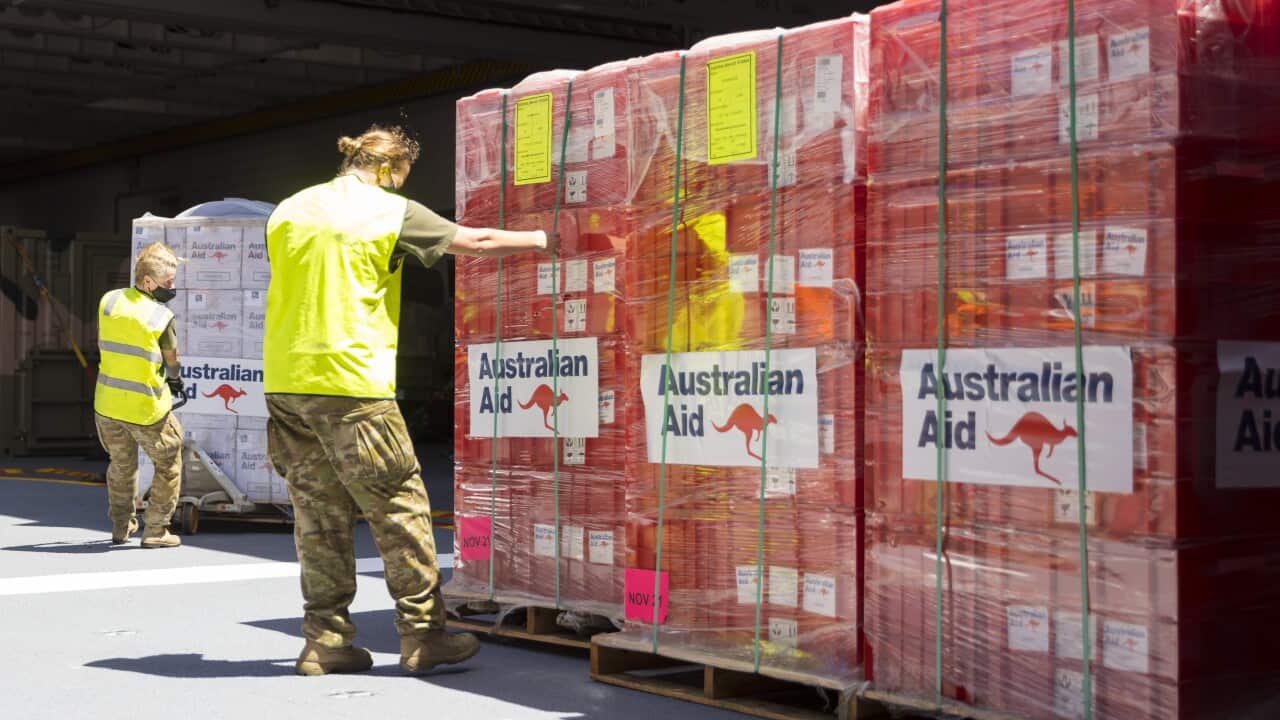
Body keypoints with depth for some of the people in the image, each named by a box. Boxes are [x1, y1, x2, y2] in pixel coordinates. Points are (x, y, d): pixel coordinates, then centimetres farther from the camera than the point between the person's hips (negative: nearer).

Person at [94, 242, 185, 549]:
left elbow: (105, 343, 11)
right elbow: (172, 362, -3)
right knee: (168, 464, 12)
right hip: (146, 408, -5)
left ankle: (122, 526, 30)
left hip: (107, 405, 5)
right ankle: (156, 530, 9)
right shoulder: (162, 316, -14)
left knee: (121, 465, 24)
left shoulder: (108, 301, -2)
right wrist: (174, 381, 19)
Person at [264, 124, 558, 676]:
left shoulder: (288, 210, 13)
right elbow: (474, 242, 2)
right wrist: (544, 241, 15)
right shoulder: (389, 211, -3)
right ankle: (422, 636, 5)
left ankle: (325, 640, 11)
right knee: (400, 511, 2)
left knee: (320, 513, 10)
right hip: (352, 383, -6)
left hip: (285, 382, 6)